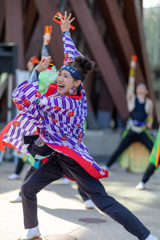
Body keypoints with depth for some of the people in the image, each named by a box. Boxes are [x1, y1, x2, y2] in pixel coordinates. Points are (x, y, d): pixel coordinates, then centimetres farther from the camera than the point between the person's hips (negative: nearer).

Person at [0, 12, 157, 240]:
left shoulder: (63, 103, -24)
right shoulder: (77, 92, -3)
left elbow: (22, 96, -18)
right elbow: (72, 58, 12)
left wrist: (37, 72, -6)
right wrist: (65, 32, 23)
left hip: (72, 159, -9)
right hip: (57, 157, 9)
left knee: (104, 202, -12)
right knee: (27, 190, 14)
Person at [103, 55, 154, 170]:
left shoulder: (149, 102, 10)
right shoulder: (131, 98, 5)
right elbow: (131, 83, -3)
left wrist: (149, 123, 0)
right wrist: (132, 68, -10)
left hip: (143, 132, 1)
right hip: (131, 131, -1)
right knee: (119, 151, -3)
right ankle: (106, 166, 9)